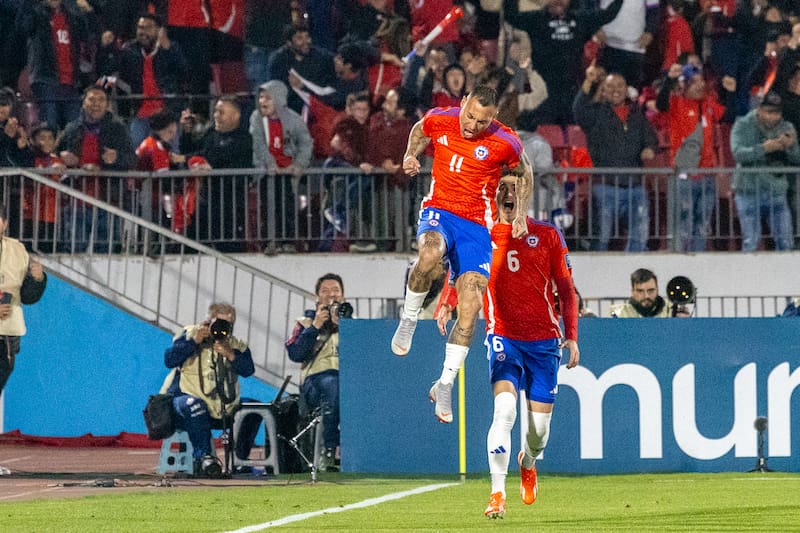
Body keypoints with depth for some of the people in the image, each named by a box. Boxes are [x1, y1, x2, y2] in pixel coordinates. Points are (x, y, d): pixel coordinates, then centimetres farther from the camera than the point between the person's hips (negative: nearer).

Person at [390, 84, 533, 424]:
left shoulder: (505, 144, -10)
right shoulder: (439, 120, -4)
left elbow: (524, 174, 11)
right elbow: (420, 129, 21)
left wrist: (520, 215, 4)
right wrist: (411, 155, 2)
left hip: (477, 225, 0)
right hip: (438, 209, 0)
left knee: (471, 307, -10)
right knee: (430, 255, -37)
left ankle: (445, 384, 3)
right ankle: (409, 319, -10)